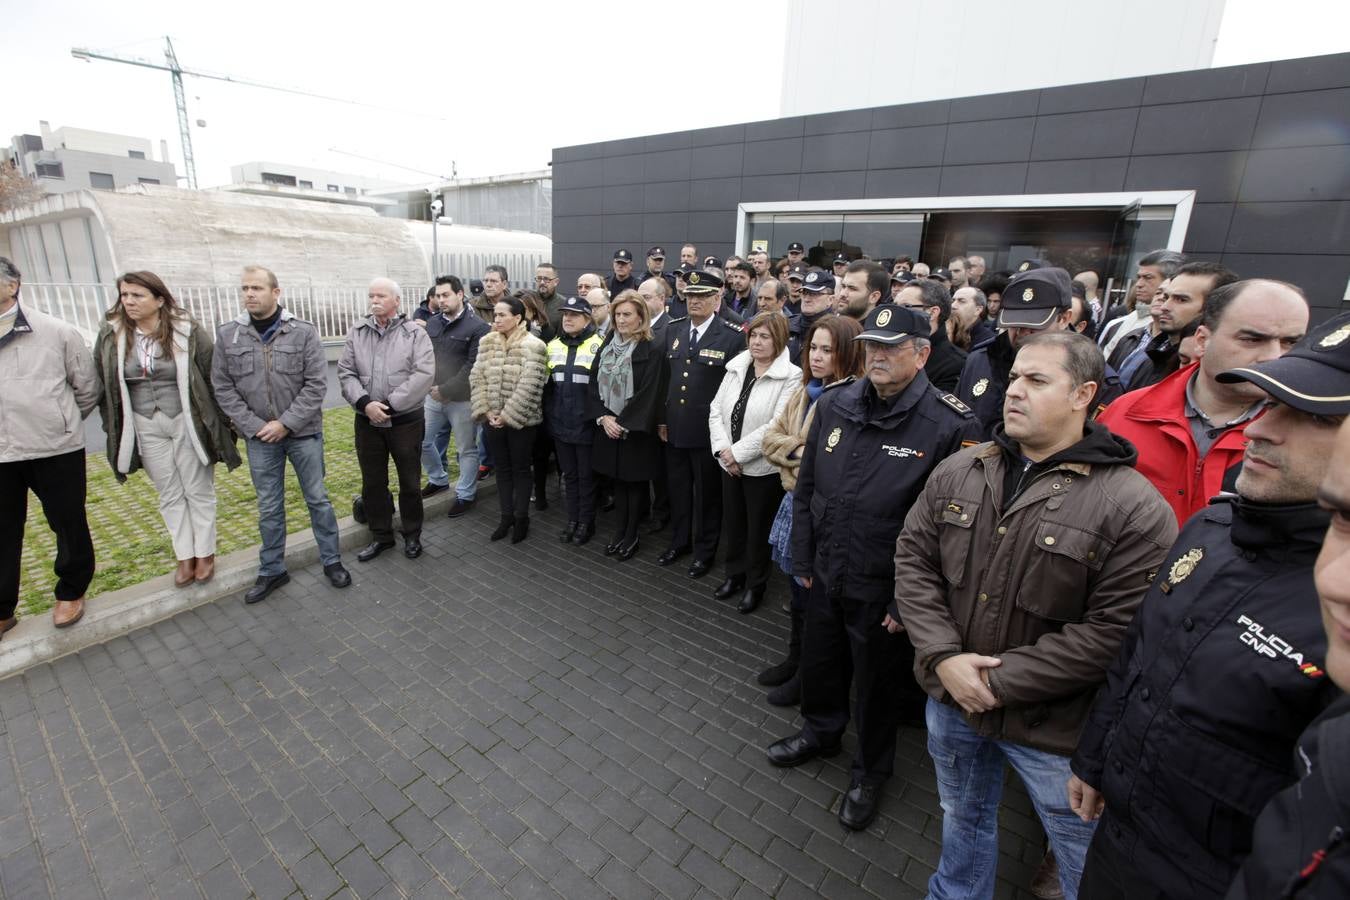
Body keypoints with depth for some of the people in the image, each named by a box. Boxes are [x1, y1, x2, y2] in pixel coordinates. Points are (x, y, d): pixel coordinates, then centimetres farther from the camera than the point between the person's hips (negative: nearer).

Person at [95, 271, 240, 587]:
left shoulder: (189, 332, -10)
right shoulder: (110, 337, 1)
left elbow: (213, 379, -7)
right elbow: (104, 386, 9)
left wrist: (219, 424, -6)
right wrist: (113, 428, 8)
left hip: (188, 422, -3)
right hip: (145, 427, 4)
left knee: (199, 491, 7)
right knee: (169, 495, 12)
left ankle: (205, 552, 21)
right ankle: (185, 556, 23)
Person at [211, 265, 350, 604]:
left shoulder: (304, 332, -7)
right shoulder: (227, 335, 0)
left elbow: (316, 384, -10)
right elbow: (223, 388, 1)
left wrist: (286, 423, -14)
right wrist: (254, 426, -9)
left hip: (304, 433, -2)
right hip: (259, 437, 2)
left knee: (317, 498, 8)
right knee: (268, 507, 12)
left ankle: (331, 560, 23)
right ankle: (272, 570, 27)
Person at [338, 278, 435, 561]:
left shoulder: (415, 334, -4)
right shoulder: (356, 333, 6)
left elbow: (424, 374, -15)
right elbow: (346, 373, 2)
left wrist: (389, 404, -18)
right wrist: (364, 402, -16)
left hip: (406, 421, -3)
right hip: (367, 421, 4)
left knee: (410, 482, 8)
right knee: (372, 483, 13)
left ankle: (412, 535, 26)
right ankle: (380, 535, 30)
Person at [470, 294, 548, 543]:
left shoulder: (532, 346, -12)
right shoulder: (487, 342, 5)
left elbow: (528, 388, -19)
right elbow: (476, 378, 3)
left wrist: (507, 416, -17)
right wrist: (485, 411, -7)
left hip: (520, 420, -5)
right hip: (493, 419, 5)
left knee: (520, 469, 8)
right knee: (502, 469, 15)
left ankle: (521, 518, 21)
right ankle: (506, 516, 28)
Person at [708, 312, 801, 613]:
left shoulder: (791, 377, -14)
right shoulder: (736, 367, 3)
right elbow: (716, 410, 3)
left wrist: (737, 452, -18)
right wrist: (723, 449, -11)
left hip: (763, 467, -5)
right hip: (730, 464, 5)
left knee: (759, 529, 11)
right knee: (733, 523, 19)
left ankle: (755, 585, 31)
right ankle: (734, 574, 40)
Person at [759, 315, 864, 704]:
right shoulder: (805, 392, 9)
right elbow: (771, 438, 8)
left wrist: (795, 452, -14)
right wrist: (802, 451, -10)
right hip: (795, 500, 8)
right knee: (797, 589, 21)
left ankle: (809, 677, 31)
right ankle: (795, 660, 42)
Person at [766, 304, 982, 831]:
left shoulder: (951, 426, -18)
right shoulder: (833, 406, -2)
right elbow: (806, 488, 6)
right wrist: (803, 560, 7)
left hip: (885, 589, -5)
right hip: (826, 575, 5)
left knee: (879, 685, 17)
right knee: (819, 663, 24)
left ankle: (870, 772, 44)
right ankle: (821, 732, 54)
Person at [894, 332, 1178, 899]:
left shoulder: (1134, 508, -19)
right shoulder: (958, 472, -4)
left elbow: (1114, 632, -21)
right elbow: (913, 560, -3)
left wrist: (1001, 682, -20)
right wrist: (943, 657, -14)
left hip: (1054, 726, -3)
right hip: (950, 701, 4)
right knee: (961, 821, 29)